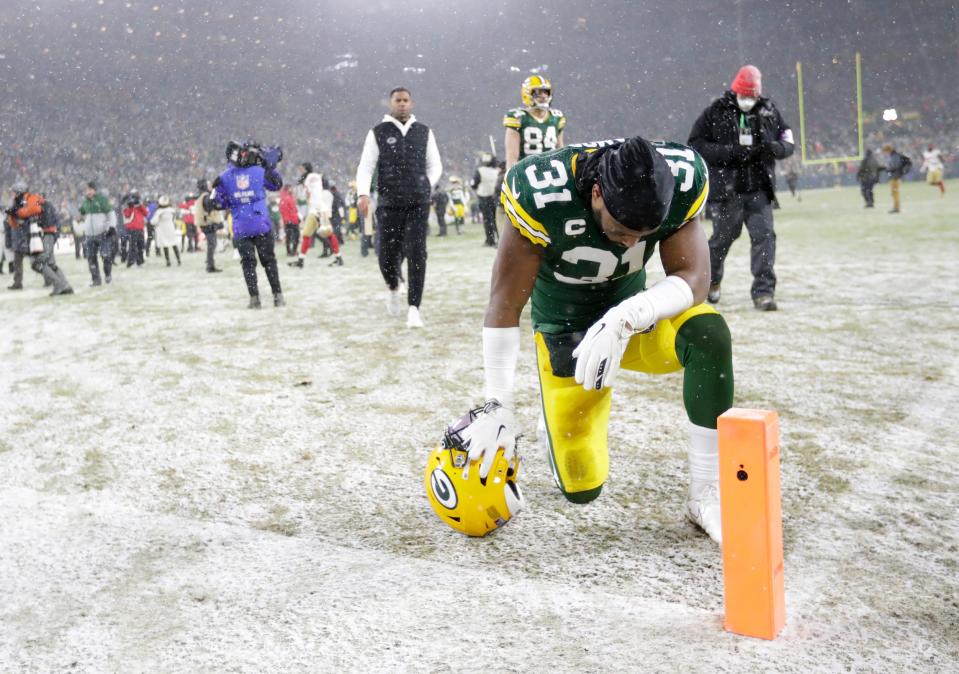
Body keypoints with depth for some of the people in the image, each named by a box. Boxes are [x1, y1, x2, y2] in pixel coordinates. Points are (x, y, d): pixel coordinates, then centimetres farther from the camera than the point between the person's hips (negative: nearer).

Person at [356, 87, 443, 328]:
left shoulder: (424, 132, 12)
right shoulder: (378, 133, 6)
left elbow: (435, 165, 19)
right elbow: (366, 166, 2)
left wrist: (426, 188, 6)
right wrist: (363, 194, -13)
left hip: (418, 204, 1)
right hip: (389, 204, 0)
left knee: (416, 253, -11)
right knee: (388, 254, 2)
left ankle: (413, 308, -9)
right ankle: (392, 288, 35)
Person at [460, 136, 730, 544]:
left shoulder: (681, 181, -23)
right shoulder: (541, 194, -31)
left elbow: (693, 278, -23)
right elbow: (505, 304, -24)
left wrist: (624, 320, -42)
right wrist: (497, 408, -25)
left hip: (635, 314, 2)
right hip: (566, 330, -2)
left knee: (708, 332, -32)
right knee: (582, 488, -1)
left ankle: (704, 495, -19)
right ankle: (555, 429, 36)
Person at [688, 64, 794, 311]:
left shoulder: (769, 111, 8)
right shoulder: (715, 112, -2)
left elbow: (788, 142, 12)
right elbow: (696, 145, -6)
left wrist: (774, 148, -13)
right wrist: (731, 152, -18)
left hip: (759, 188, 2)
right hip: (726, 188, -2)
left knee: (764, 235, -8)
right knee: (723, 236, 8)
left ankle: (763, 291, -5)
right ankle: (710, 279, 35)